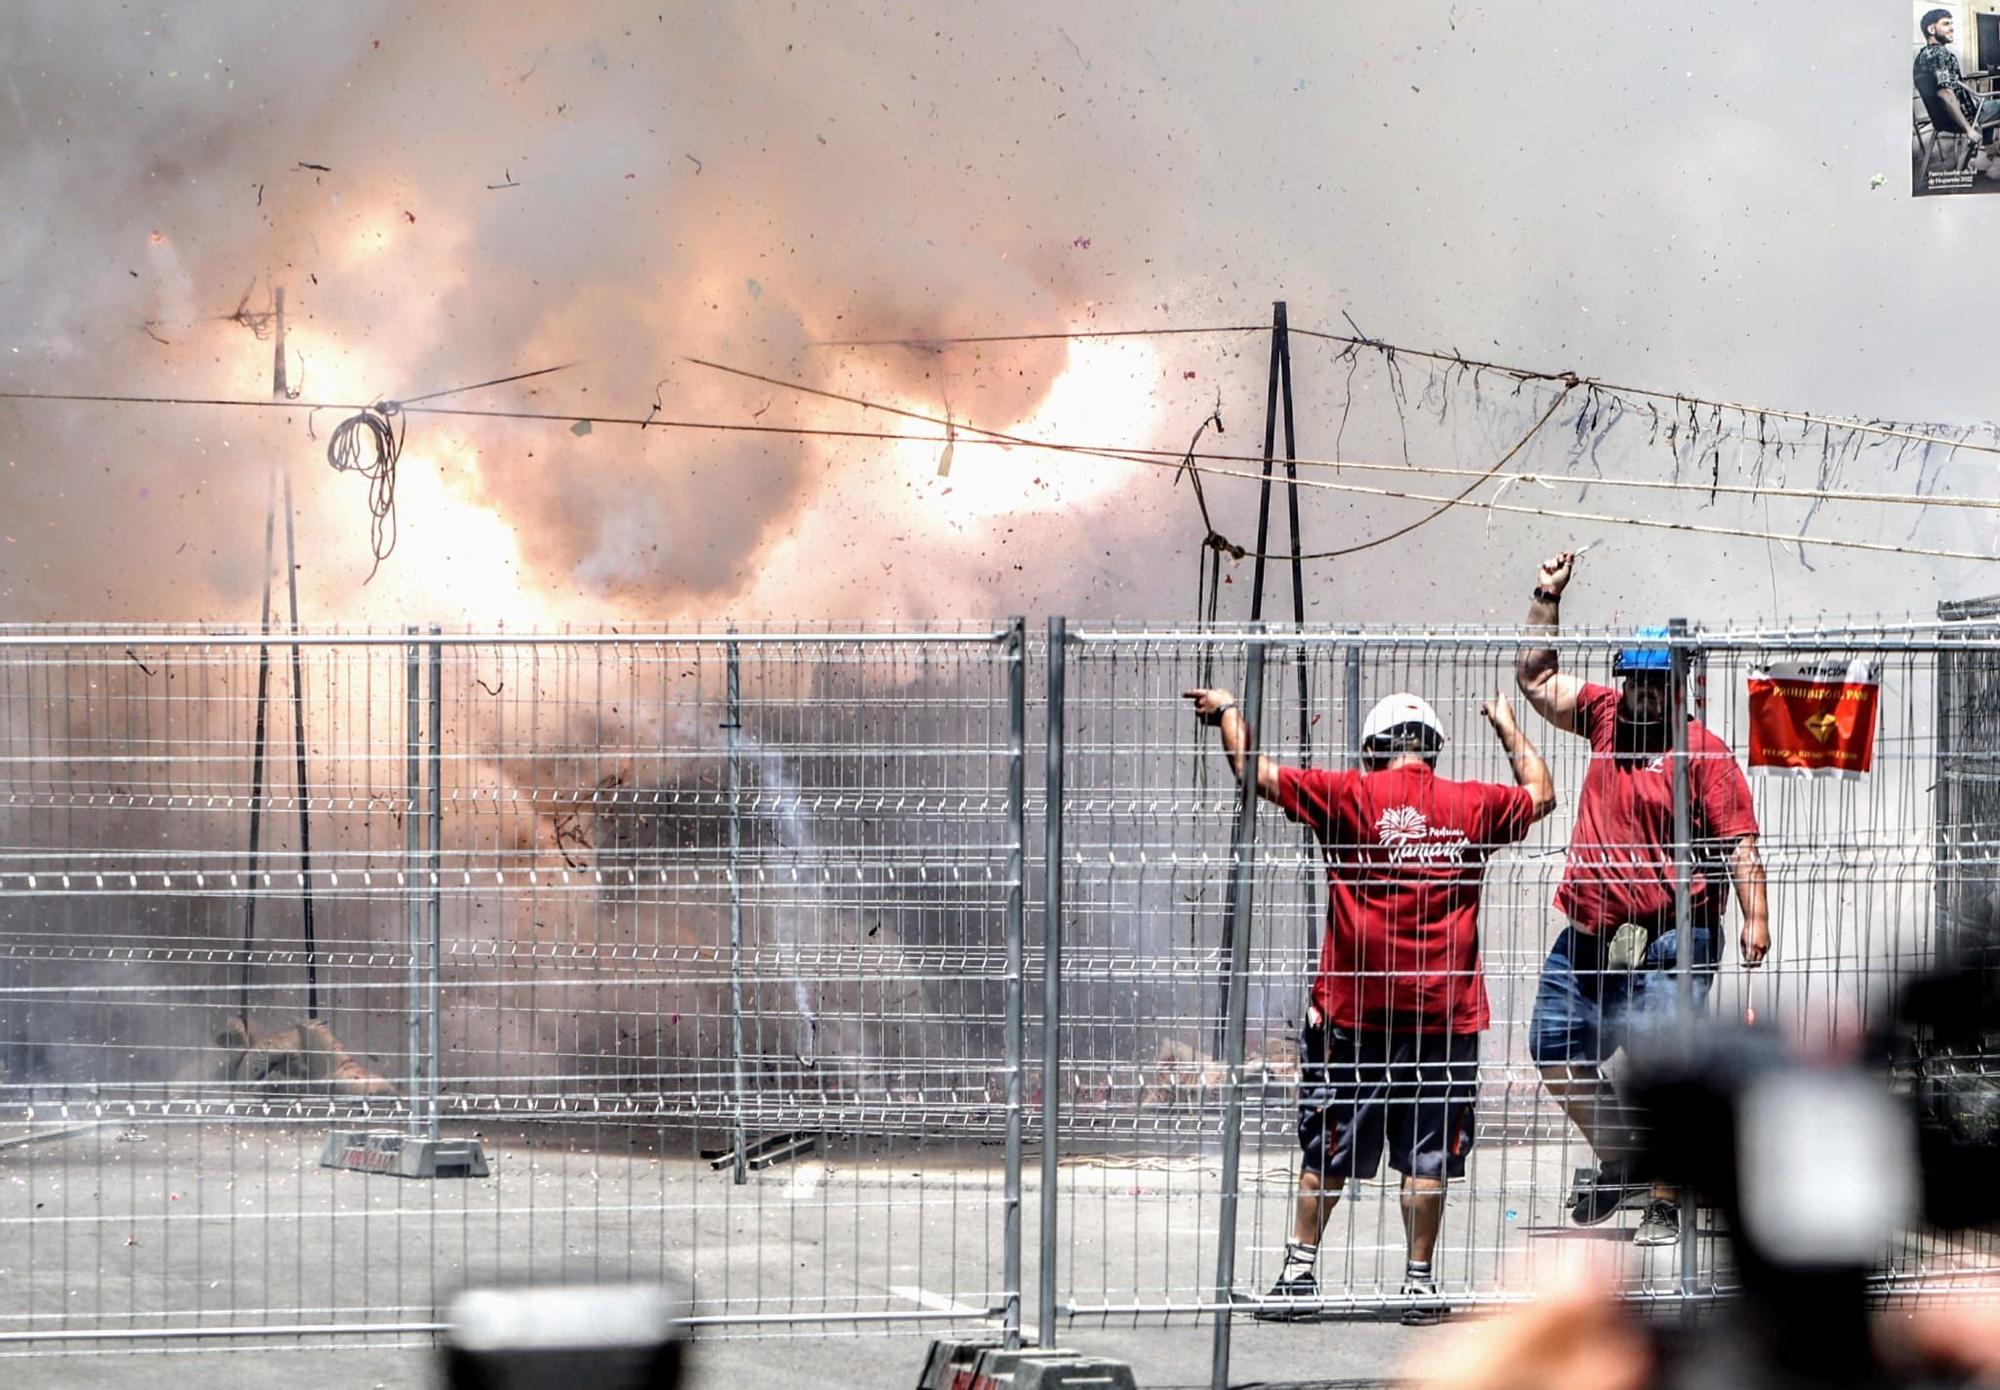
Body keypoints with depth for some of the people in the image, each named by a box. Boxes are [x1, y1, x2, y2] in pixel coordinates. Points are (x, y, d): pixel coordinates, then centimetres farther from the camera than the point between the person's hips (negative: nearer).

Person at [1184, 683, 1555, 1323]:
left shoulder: (1350, 796, -5)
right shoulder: (1473, 804, 3)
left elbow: (1255, 772, 1)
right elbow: (1540, 793, 23)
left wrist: (1227, 711, 19)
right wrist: (1508, 727, 39)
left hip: (1354, 1008, -1)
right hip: (1444, 1010, 1)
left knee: (1329, 1150, 7)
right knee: (1428, 1154, 4)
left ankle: (1300, 1270, 8)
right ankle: (1419, 1281, 5)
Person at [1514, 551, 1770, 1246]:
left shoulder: (1703, 752, -8)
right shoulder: (1607, 715, 11)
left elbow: (1738, 843, -11)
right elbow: (1536, 677, 21)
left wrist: (1755, 917, -21)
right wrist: (1546, 600, 13)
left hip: (1666, 940, -7)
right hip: (1589, 930, 7)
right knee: (1554, 1046, 13)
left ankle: (1664, 1205, -1)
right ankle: (1618, 1161, 31)